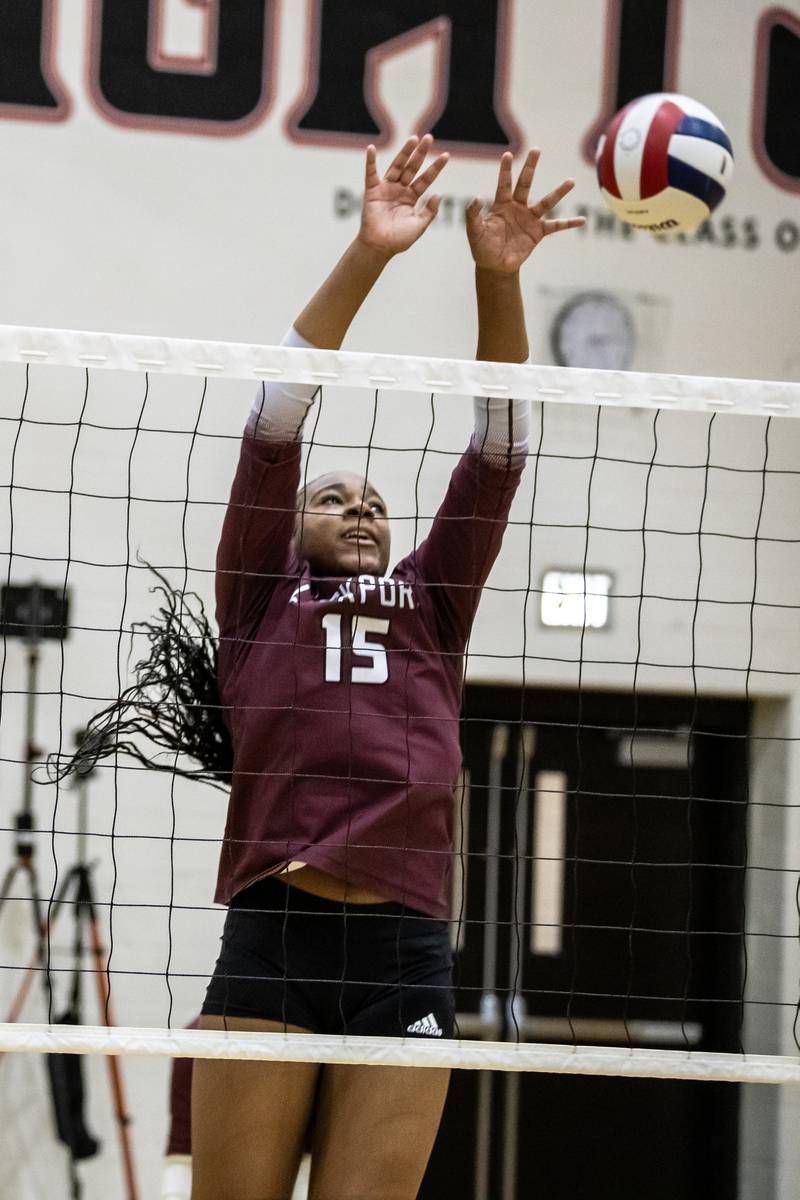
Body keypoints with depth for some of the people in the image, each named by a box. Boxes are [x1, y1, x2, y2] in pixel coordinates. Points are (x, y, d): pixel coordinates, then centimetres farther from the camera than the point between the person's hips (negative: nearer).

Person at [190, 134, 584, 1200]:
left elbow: (498, 450, 14)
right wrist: (368, 255, -2)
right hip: (271, 942, -2)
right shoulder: (262, 598, 16)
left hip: (406, 955, 2)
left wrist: (499, 276, 2)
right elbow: (277, 414, 7)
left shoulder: (431, 606, 22)